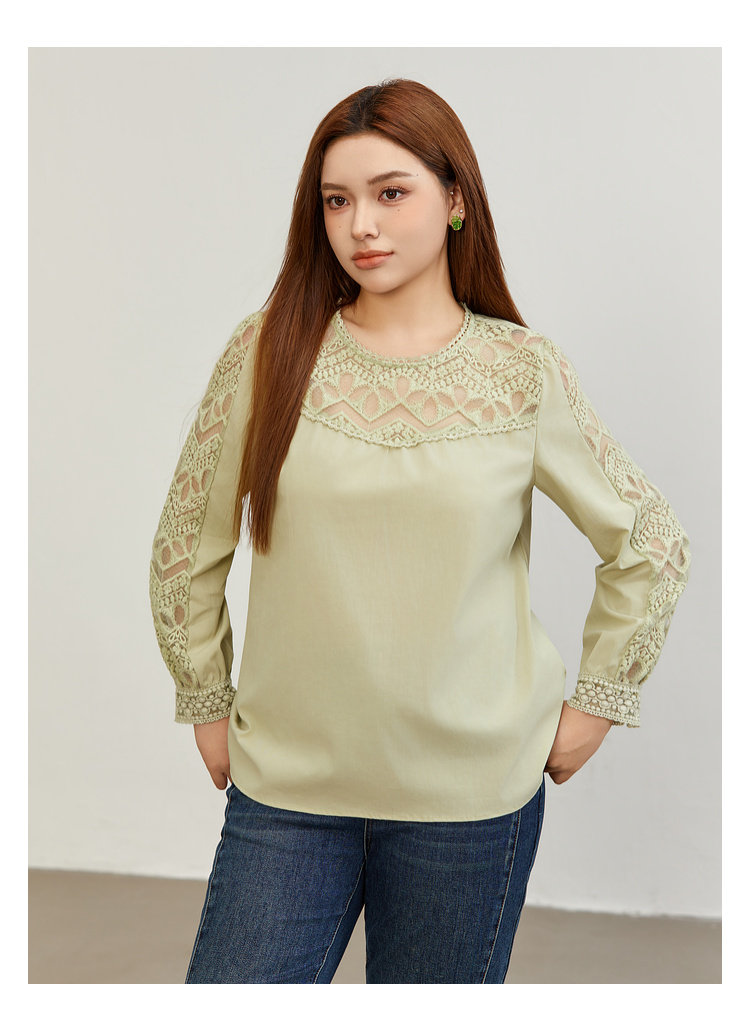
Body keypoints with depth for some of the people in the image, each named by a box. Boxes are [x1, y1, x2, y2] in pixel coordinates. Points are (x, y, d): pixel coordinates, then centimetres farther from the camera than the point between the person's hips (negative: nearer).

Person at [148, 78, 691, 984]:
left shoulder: (524, 372, -4)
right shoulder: (268, 351, -4)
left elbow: (650, 542, 7)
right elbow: (186, 547, 6)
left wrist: (597, 702, 6)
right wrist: (207, 703, 8)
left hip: (472, 794, 0)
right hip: (286, 784, 1)